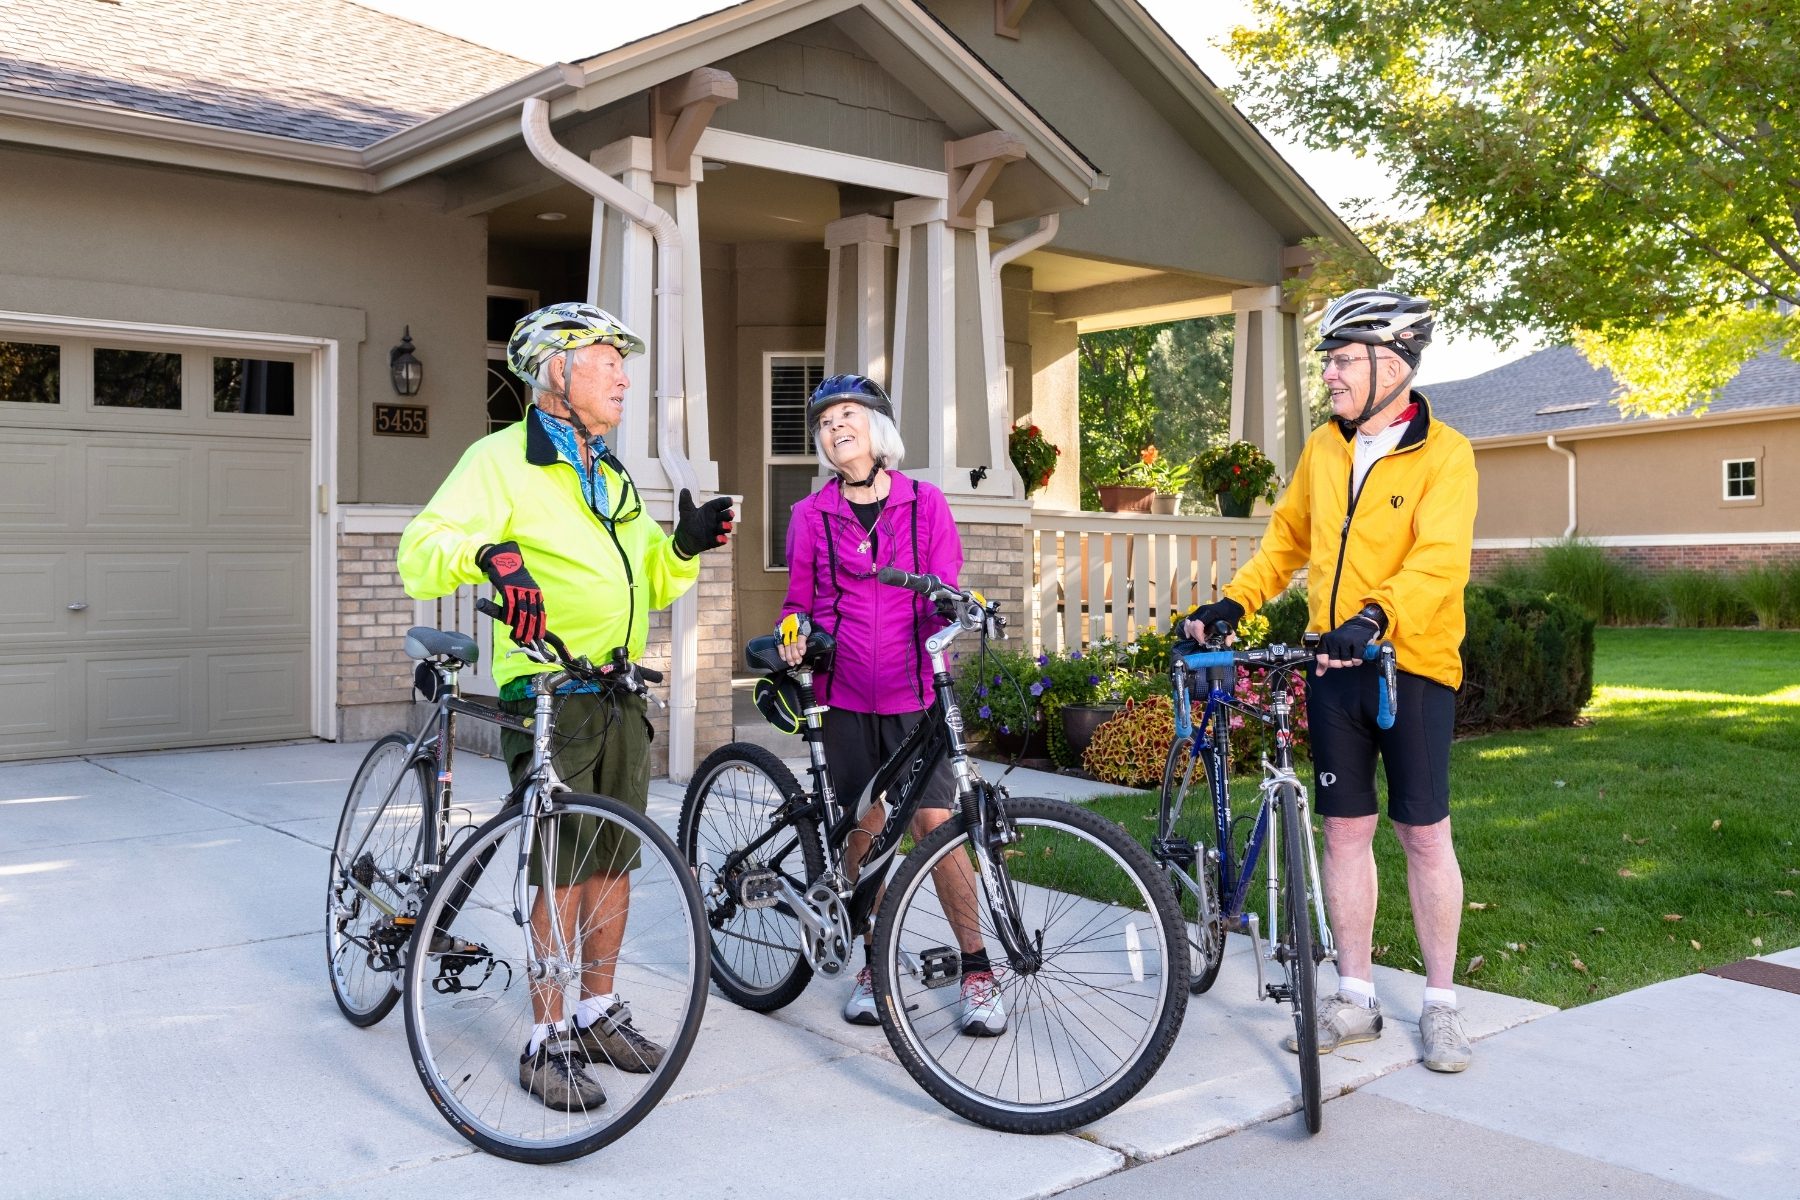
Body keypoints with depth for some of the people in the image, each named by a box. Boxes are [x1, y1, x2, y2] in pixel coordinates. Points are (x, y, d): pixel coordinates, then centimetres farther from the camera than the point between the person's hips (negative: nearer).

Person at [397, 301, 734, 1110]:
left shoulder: (611, 476, 18)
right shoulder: (503, 460, -7)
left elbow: (648, 587, 20)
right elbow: (421, 551, -17)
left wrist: (685, 547, 1)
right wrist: (487, 553, -36)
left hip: (620, 700, 7)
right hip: (549, 701, -7)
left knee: (613, 864, 12)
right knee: (563, 875, -4)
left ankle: (599, 1013, 27)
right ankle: (547, 1042, 9)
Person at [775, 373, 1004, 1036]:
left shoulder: (925, 503, 4)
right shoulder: (811, 515, 6)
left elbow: (945, 593, 4)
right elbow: (800, 599, 12)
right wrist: (792, 630, -8)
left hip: (916, 694, -1)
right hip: (847, 696, 2)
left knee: (936, 828, -7)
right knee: (863, 832, 7)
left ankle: (977, 969, 6)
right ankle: (875, 961, 24)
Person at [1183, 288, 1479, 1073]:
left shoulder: (1444, 455, -9)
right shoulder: (1322, 449, 9)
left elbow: (1438, 560, -22)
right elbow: (1286, 542, 16)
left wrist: (1374, 618, -38)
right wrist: (1230, 603, 4)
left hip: (1413, 666, -5)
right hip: (1333, 666, 5)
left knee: (1424, 835, 3)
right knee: (1346, 831, 9)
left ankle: (1440, 1002, 18)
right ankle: (1356, 999, 20)